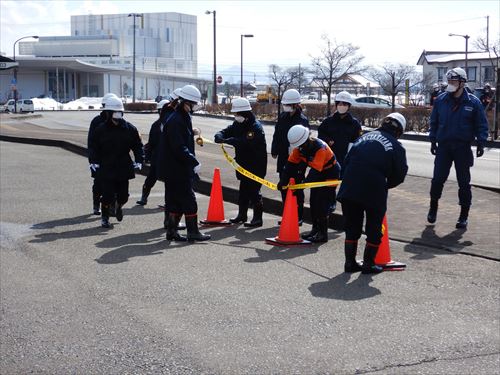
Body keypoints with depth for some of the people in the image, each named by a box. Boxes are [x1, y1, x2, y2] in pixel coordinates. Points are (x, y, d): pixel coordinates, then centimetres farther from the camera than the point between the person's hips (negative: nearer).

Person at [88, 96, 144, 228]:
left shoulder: (129, 129, 1)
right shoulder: (100, 129, -4)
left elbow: (138, 145, 9)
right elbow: (92, 146, 2)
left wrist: (138, 161, -1)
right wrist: (93, 161, -9)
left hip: (124, 168, 2)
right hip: (106, 169, -2)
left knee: (123, 195, 10)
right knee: (108, 195, -6)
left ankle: (118, 207, 44)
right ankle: (104, 217, 16)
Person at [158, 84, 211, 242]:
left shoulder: (183, 118, 14)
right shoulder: (175, 120, -18)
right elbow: (179, 148, -24)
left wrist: (192, 161, 16)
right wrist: (194, 162, -24)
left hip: (178, 169, 10)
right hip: (176, 170, -10)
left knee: (176, 200, 13)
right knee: (188, 199, -5)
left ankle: (172, 230, 18)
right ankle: (193, 232, 0)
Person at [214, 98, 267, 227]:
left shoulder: (255, 127, -21)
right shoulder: (238, 124, 7)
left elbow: (245, 142, -35)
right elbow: (226, 131, 2)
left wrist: (227, 140, -42)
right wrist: (220, 137, -23)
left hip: (256, 164, -9)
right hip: (243, 162, 9)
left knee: (253, 190, -7)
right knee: (243, 190, 18)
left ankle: (257, 218, 1)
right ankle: (242, 215, 30)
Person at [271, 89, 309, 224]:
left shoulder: (302, 120, -12)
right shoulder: (282, 117, 8)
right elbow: (277, 135, 16)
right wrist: (274, 151, 14)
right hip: (283, 158, 7)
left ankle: (299, 216, 9)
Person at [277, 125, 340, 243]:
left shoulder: (320, 148, -34)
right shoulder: (299, 148, -11)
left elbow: (315, 171, -39)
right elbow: (291, 165, -11)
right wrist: (283, 181, -23)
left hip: (330, 173, -8)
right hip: (318, 175, 8)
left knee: (322, 203, -12)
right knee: (313, 202, 7)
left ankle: (323, 234, -6)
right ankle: (315, 230, 19)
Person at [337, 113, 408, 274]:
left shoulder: (364, 137, 15)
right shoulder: (396, 146, 4)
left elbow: (347, 161, 12)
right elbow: (399, 174, 1)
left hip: (350, 188, 4)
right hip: (375, 191, -4)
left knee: (352, 227, 17)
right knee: (374, 229, 13)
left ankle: (350, 262, 19)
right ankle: (368, 264, 16)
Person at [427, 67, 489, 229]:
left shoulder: (473, 102, -4)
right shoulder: (441, 100, 1)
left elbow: (481, 125, -1)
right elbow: (434, 122, 9)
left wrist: (481, 143, -7)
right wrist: (433, 140, 7)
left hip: (463, 148, -1)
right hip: (443, 146, 1)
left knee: (464, 182, 5)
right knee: (437, 179, 1)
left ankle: (464, 215, 14)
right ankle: (433, 208, 21)